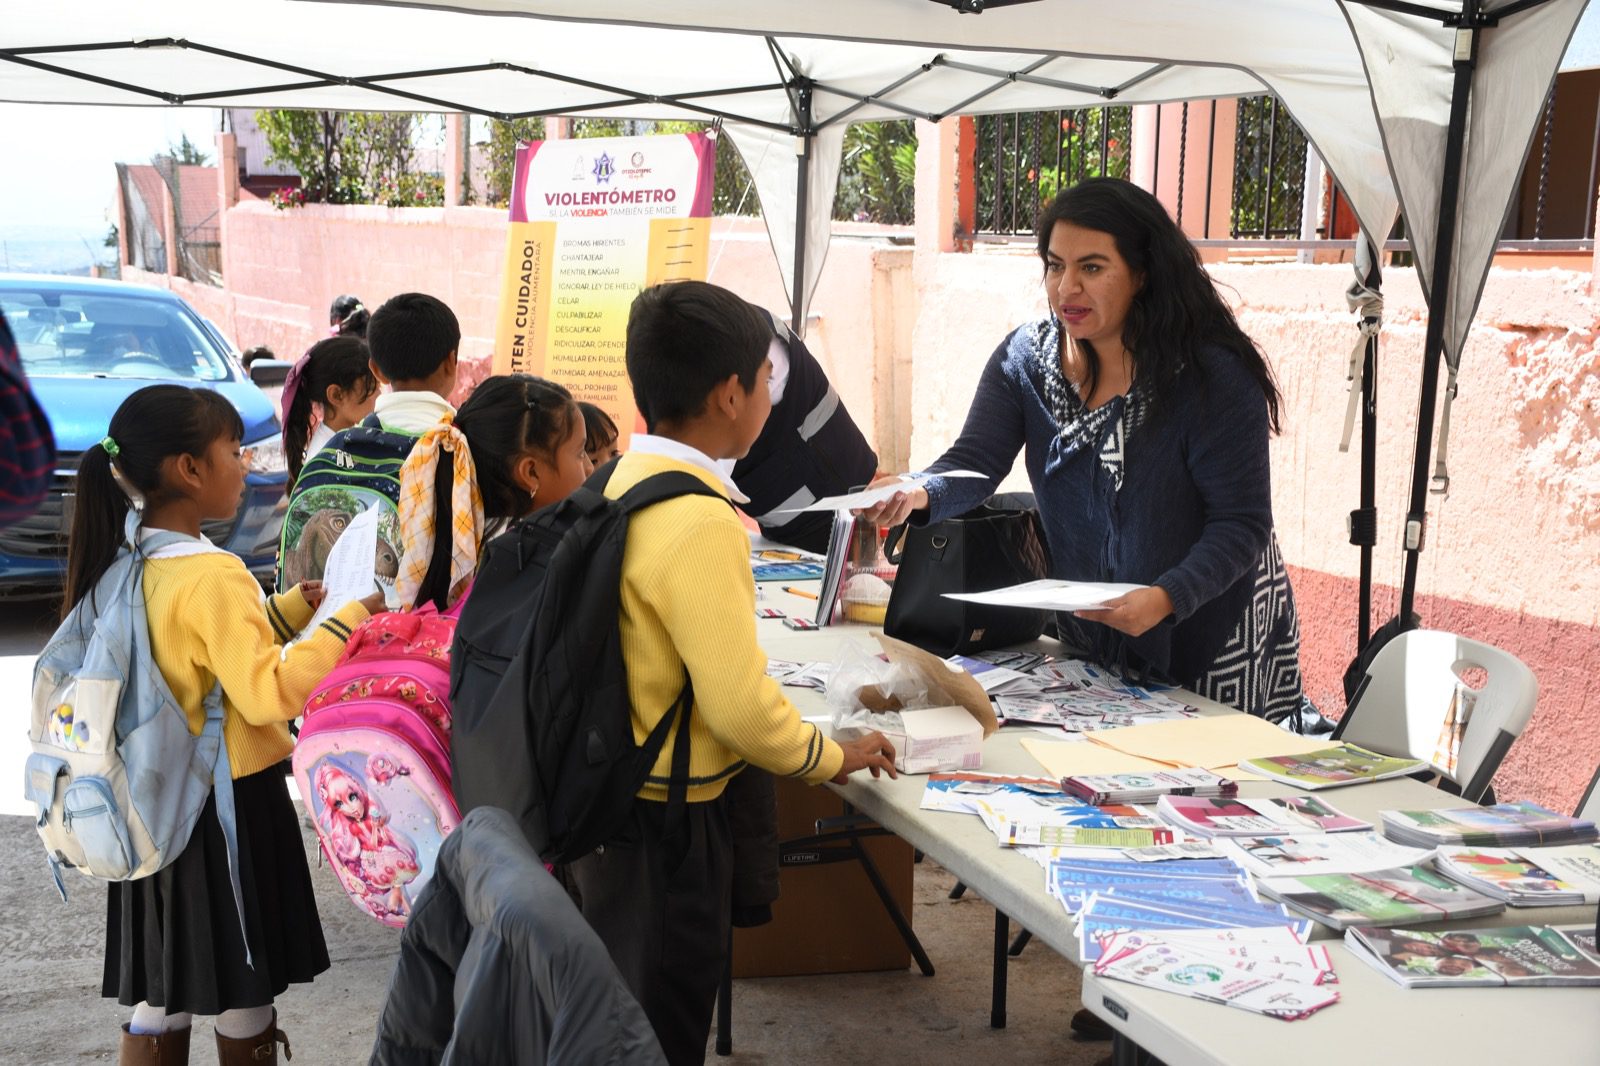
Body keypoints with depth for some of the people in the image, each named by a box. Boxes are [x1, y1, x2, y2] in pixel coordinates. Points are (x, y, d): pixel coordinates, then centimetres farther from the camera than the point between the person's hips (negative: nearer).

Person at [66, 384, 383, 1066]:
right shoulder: (214, 575, -22)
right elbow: (269, 694, -25)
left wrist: (297, 607, 12)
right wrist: (346, 621, -19)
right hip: (229, 806, -8)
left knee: (157, 999, 16)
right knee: (244, 1006, 9)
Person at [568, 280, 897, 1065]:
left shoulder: (621, 481, 1)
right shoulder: (700, 521, -25)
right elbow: (740, 704, -26)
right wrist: (833, 758, -10)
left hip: (605, 798, 8)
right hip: (667, 823, -8)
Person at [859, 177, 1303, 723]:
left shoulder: (1212, 375, -20)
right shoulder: (1026, 356, -4)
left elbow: (1242, 524, -20)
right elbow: (974, 462, -13)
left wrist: (1166, 598, -37)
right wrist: (919, 495, -35)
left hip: (1209, 637, -4)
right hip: (1085, 636, 5)